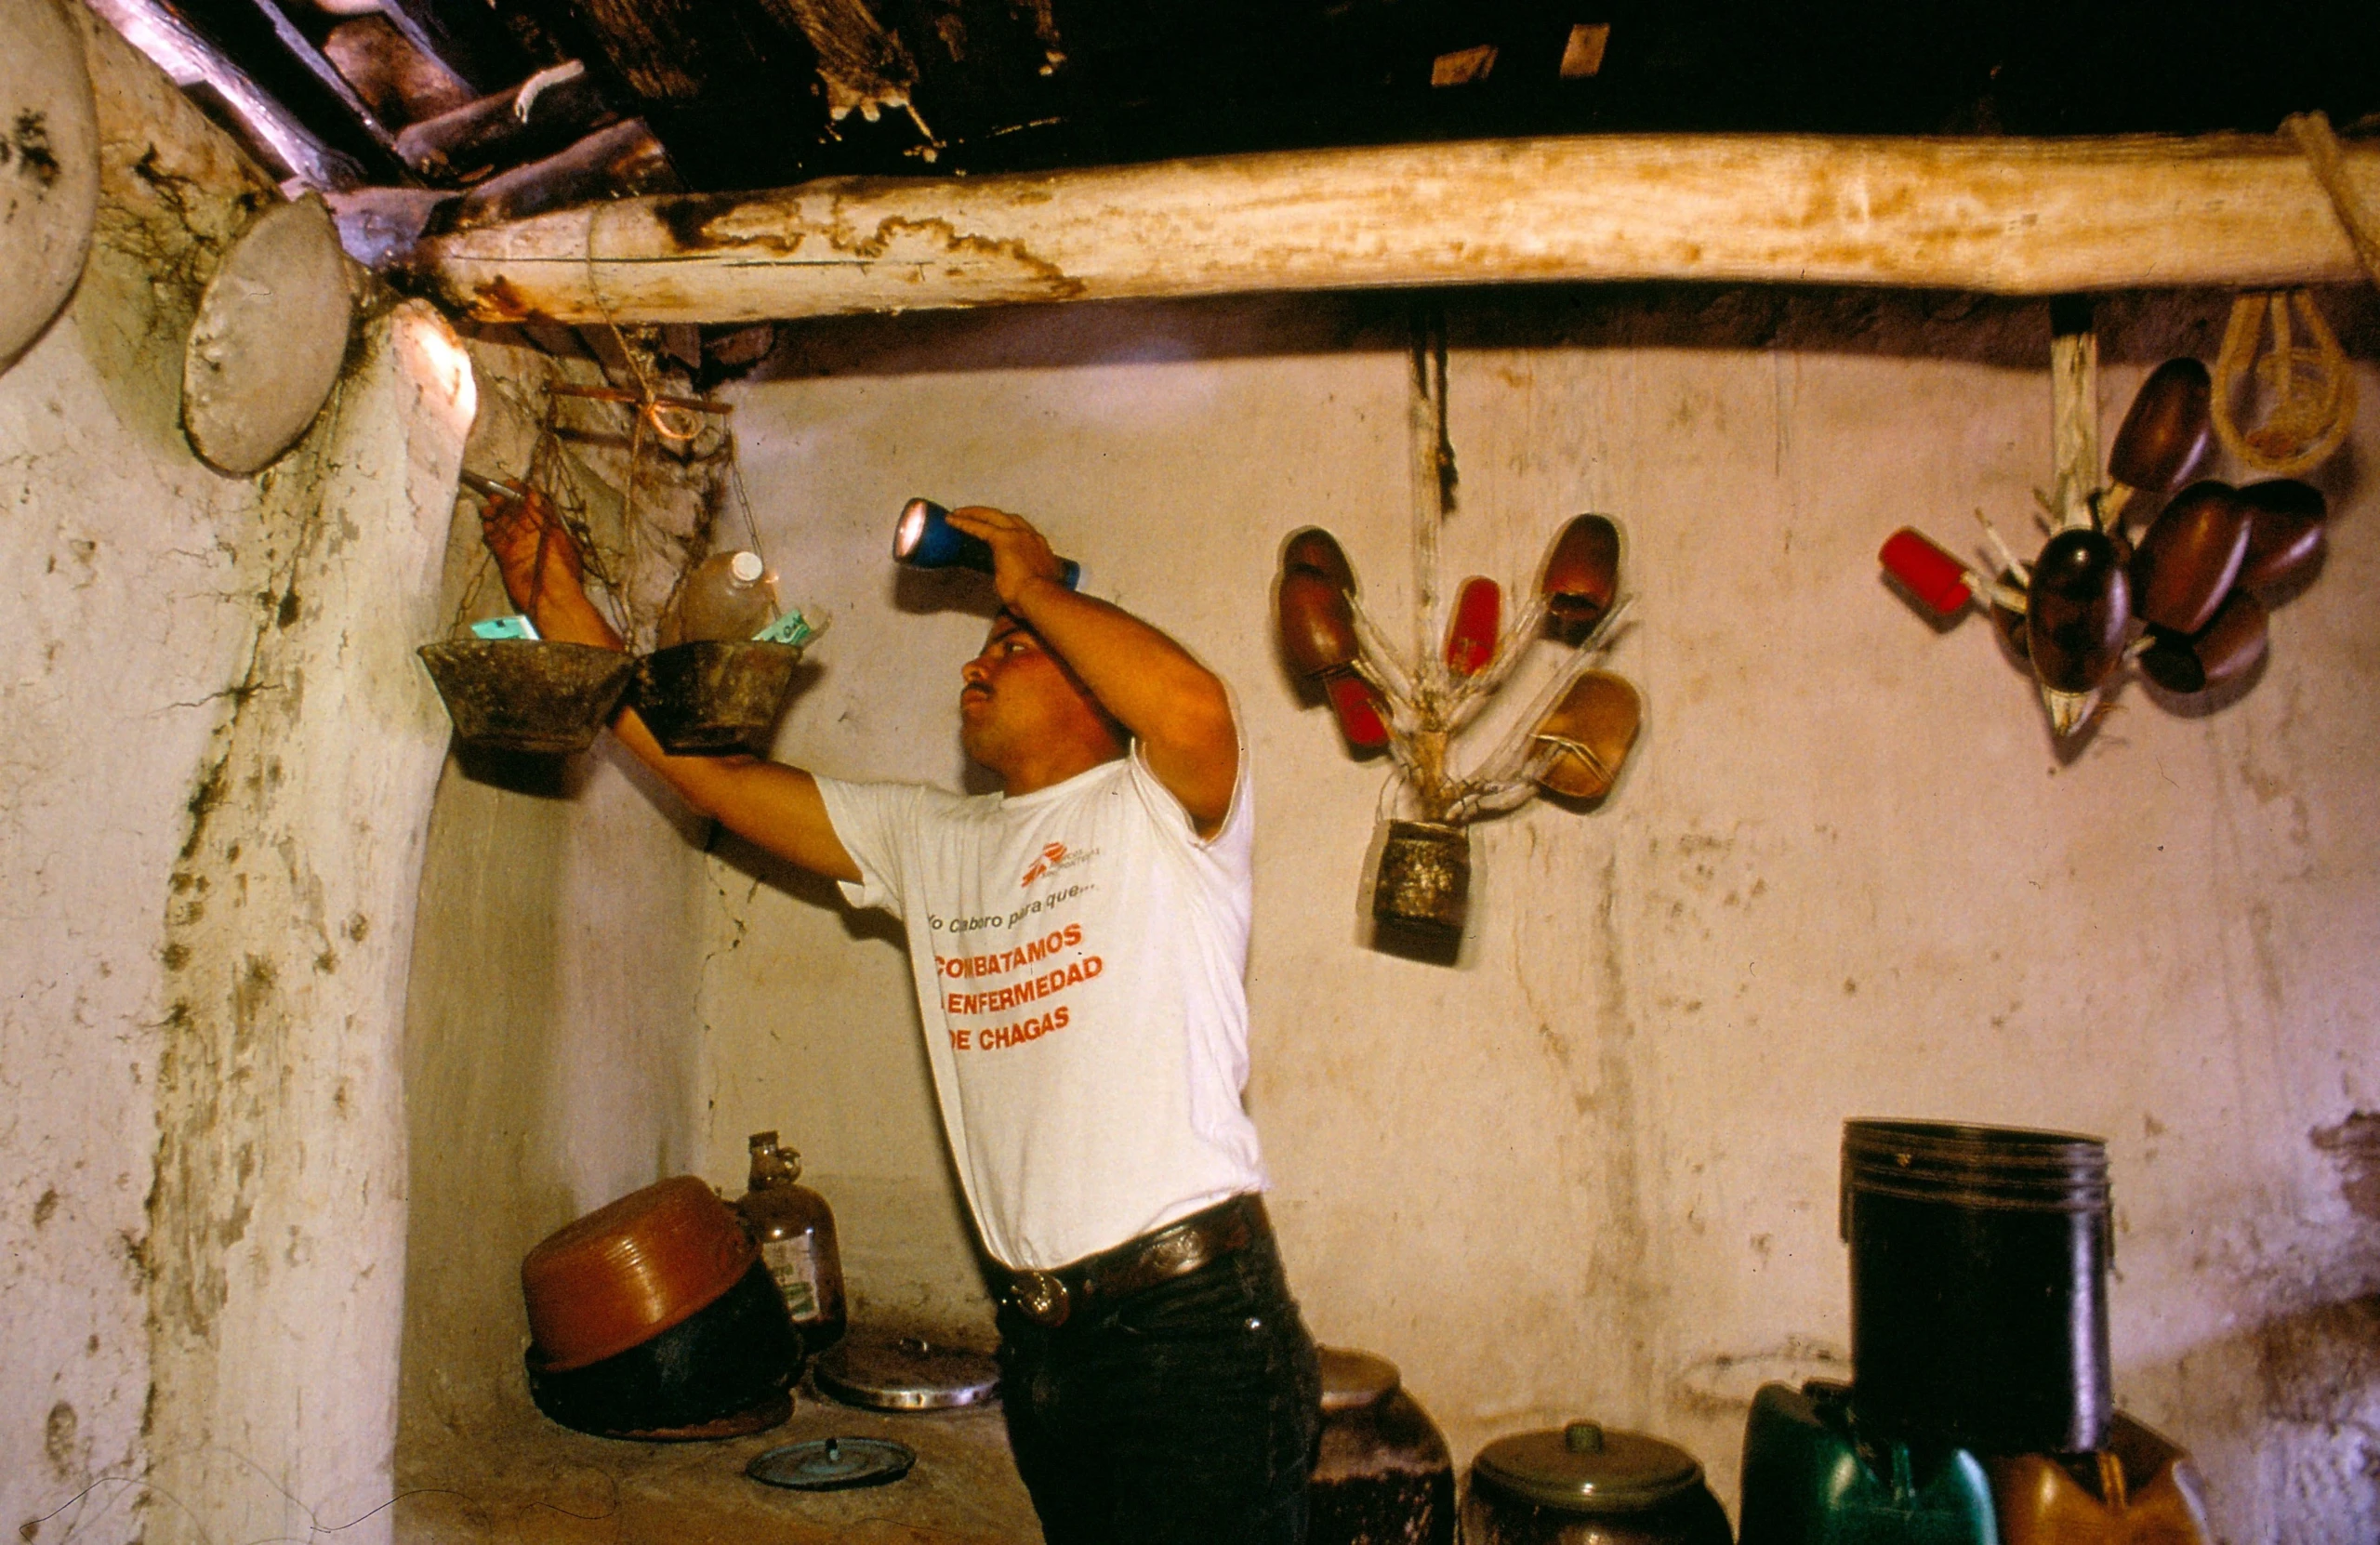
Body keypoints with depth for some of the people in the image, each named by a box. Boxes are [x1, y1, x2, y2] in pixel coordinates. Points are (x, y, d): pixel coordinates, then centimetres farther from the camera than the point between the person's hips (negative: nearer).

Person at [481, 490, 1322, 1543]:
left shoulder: (1157, 809, -4)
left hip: (1193, 1318, -6)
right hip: (1038, 1332, 6)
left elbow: (1195, 708, -27)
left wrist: (1032, 584, -11)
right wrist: (563, 608, 13)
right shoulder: (926, 842, 15)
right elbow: (716, 773, 15)